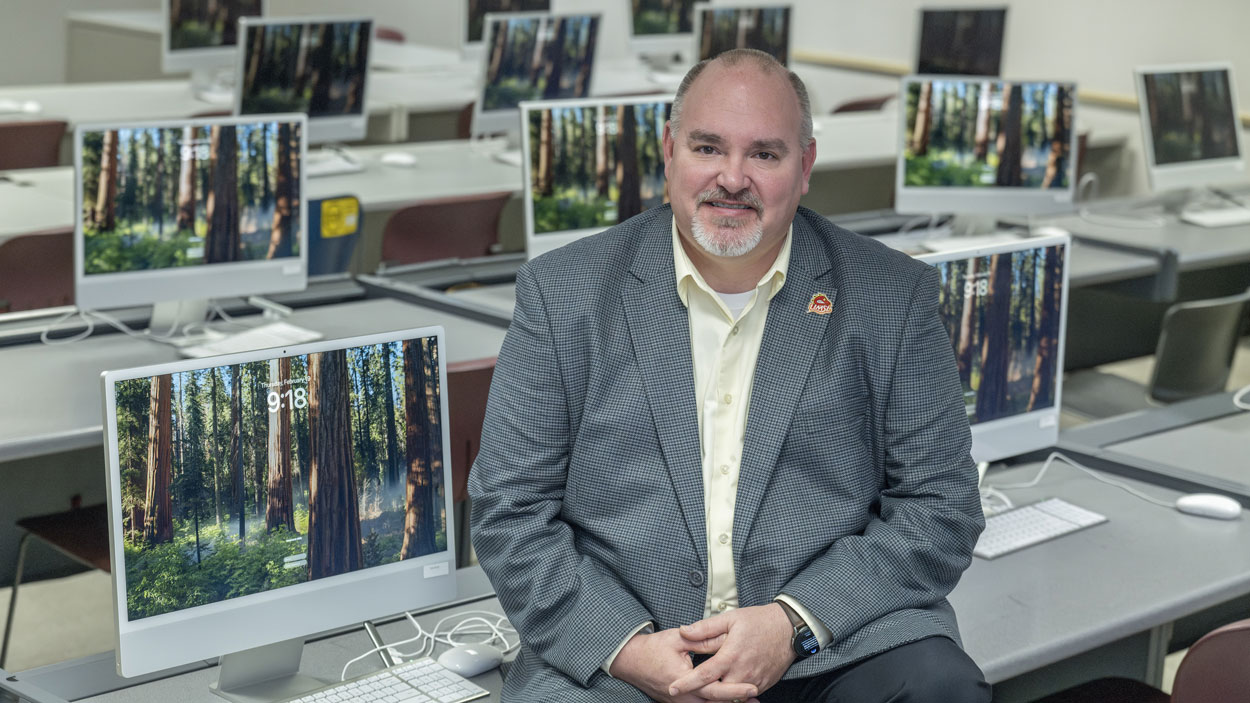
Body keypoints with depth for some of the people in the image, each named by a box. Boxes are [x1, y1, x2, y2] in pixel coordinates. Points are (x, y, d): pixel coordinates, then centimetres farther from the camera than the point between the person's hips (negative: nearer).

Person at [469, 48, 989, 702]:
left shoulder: (892, 296, 5)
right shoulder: (562, 293, 5)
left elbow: (941, 507, 3)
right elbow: (510, 513, 4)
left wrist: (793, 624, -11)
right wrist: (624, 646, -12)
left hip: (834, 644, 1)